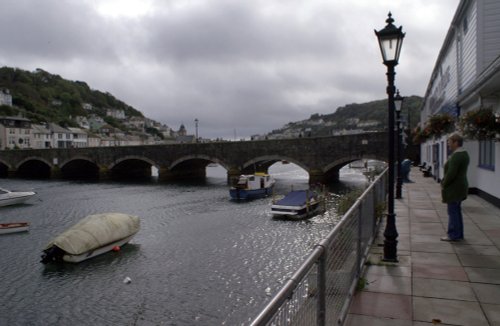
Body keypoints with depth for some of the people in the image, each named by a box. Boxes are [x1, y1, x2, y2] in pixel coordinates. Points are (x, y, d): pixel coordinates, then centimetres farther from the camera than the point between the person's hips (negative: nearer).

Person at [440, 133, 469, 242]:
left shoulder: (456, 155, -20)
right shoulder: (463, 154, 12)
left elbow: (451, 173, -24)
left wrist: (443, 185, -11)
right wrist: (444, 183, 11)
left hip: (453, 188, -10)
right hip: (460, 187, 10)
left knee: (453, 212, -3)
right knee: (457, 211, 15)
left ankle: (453, 235, 4)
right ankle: (459, 234, 23)